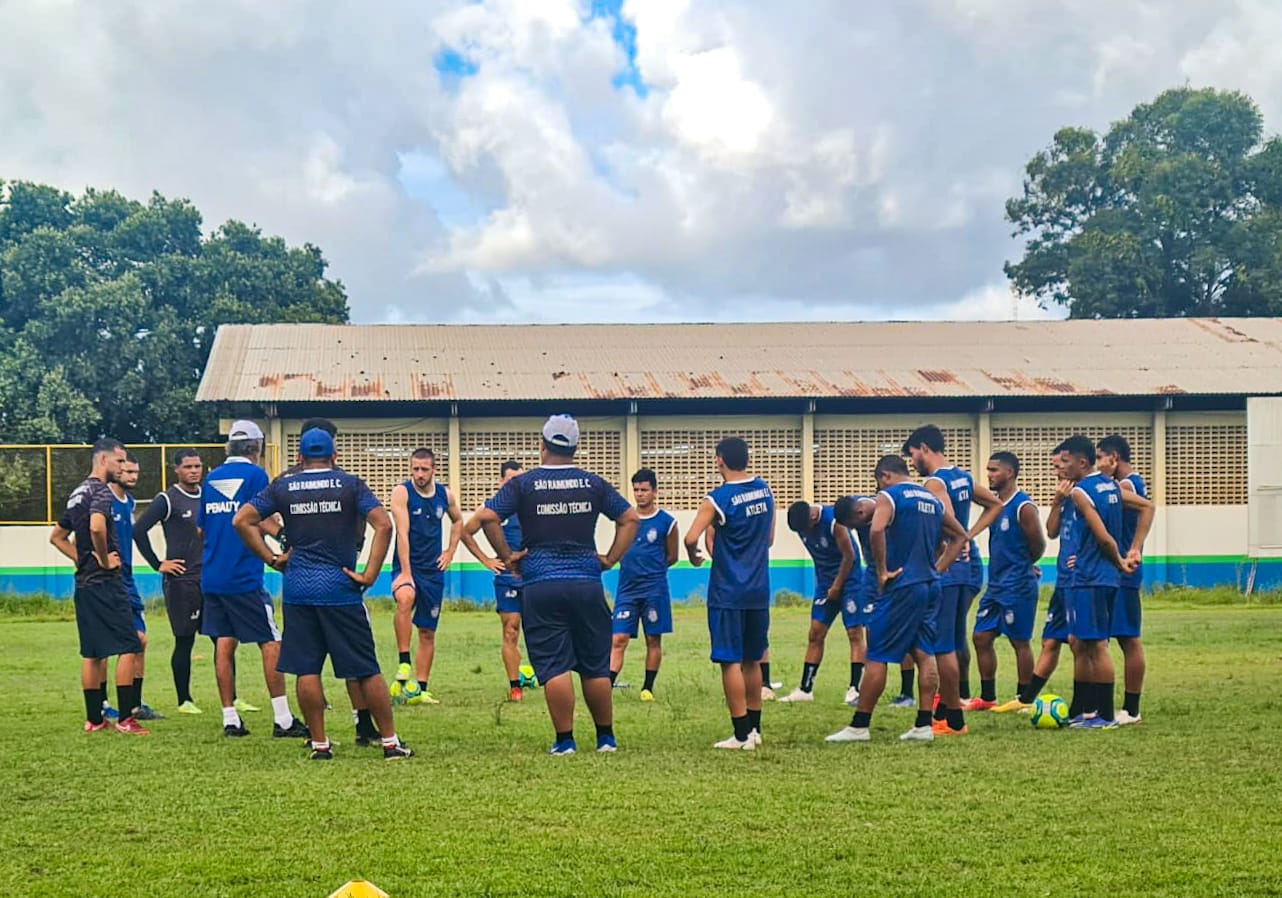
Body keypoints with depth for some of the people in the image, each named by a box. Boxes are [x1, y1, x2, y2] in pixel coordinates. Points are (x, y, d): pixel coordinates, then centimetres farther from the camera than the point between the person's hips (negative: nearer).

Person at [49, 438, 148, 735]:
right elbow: (96, 527, -31)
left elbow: (57, 537, 25)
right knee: (128, 647, -7)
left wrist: (82, 559, 16)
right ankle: (125, 719, -10)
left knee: (92, 652, 11)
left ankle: (93, 718, 14)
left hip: (84, 584, 10)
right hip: (105, 583, -10)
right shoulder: (101, 492, -12)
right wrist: (105, 560, -16)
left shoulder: (77, 494, 17)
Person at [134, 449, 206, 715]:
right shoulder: (167, 500, -7)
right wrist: (158, 565, -10)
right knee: (184, 641, 0)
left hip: (210, 579, 6)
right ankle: (184, 700, 9)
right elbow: (139, 531, -12)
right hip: (181, 581, -6)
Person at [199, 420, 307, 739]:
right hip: (244, 578, -6)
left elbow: (201, 528, 18)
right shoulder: (254, 475, -5)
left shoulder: (212, 477, 13)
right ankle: (283, 720, -4)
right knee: (271, 644, -2)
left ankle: (230, 719, 8)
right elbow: (262, 521, -14)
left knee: (224, 644, 9)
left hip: (211, 577, 6)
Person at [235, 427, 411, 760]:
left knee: (306, 670, 6)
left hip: (297, 587, 2)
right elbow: (383, 525, -10)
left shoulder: (282, 487, 7)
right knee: (366, 669, 3)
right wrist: (370, 574, -7)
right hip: (339, 586, -2)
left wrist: (271, 559, 7)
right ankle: (390, 742, 6)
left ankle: (319, 744, 7)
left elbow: (242, 520, 3)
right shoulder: (349, 484, 1)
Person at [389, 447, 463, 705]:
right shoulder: (402, 492, -10)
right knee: (405, 598, -37)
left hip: (434, 570, 5)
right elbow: (402, 533, -19)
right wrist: (406, 573, -26)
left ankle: (421, 689, 15)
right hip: (406, 565, -5)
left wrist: (450, 552, 13)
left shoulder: (444, 495, 4)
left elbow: (458, 521, 25)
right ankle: (404, 665, -34)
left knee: (428, 632, 8)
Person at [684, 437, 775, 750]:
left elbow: (691, 538, -19)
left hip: (727, 592, -6)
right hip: (759, 589, 6)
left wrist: (694, 557, 2)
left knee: (730, 661, -2)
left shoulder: (718, 499, -13)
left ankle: (742, 734, -3)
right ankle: (754, 728, 22)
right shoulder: (765, 491, 5)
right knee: (752, 661, 16)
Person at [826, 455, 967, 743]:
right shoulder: (933, 500, 15)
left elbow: (876, 531, -26)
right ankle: (924, 725, 6)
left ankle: (859, 726, 0)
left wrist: (882, 571, -16)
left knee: (877, 656, -2)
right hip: (930, 585, 7)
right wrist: (937, 568, 17)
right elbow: (960, 536, 23)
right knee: (925, 654, 8)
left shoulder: (889, 496, -7)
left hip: (901, 587, -7)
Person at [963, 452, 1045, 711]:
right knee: (982, 637, 8)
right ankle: (987, 697, 16)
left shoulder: (1023, 507, -14)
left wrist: (1023, 565, 7)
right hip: (996, 584, 9)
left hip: (1017, 587, -9)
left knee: (1020, 642, 0)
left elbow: (1038, 546, -10)